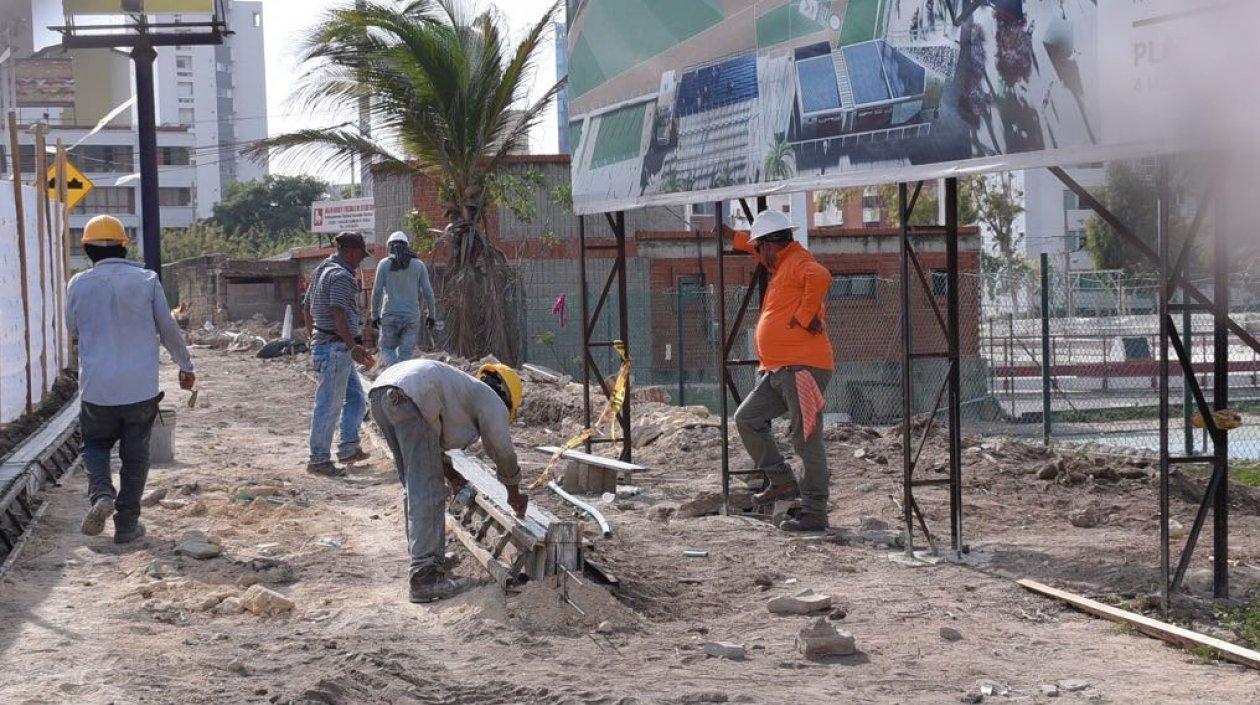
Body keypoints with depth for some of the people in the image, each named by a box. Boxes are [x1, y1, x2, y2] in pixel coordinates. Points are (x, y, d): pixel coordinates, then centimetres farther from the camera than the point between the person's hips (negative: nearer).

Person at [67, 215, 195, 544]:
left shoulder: (79, 284, -2)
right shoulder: (147, 280, -2)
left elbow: (73, 331, 12)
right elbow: (169, 330, 3)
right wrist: (185, 366, 17)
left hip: (96, 387, 0)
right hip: (141, 387, 0)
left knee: (95, 446, 18)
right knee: (135, 455, 11)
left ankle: (101, 494, -8)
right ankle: (126, 524, 11)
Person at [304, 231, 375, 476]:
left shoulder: (321, 271, 17)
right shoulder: (341, 276, -15)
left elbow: (307, 308, 23)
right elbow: (338, 315, -24)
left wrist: (315, 338, 29)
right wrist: (354, 347, -25)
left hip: (321, 343, 11)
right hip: (336, 347, -11)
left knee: (356, 398, 16)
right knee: (329, 404, -5)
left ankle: (349, 448, 19)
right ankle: (319, 460, -1)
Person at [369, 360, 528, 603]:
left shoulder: (465, 388, 38)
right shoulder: (492, 401, 17)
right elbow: (503, 453, 22)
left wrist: (451, 475, 47)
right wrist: (515, 496, 37)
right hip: (407, 398, -9)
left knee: (414, 488, 21)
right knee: (428, 493, -6)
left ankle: (428, 555, 31)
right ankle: (425, 578, -10)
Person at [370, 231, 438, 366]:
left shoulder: (384, 264, 0)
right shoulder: (418, 264, 4)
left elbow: (377, 291, -4)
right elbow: (427, 292, 2)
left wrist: (375, 315, 4)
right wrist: (431, 315, 10)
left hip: (390, 316, -1)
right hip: (412, 316, 1)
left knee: (387, 349, 12)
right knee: (405, 354, 8)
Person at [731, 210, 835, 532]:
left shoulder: (798, 262, -9)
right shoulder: (782, 264, 20)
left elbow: (820, 277, -33)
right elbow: (754, 247, 42)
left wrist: (804, 317, -25)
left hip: (803, 368, -11)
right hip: (777, 371, 11)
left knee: (806, 440, -9)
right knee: (746, 419, 14)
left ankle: (814, 513, -6)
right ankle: (783, 481, 17)